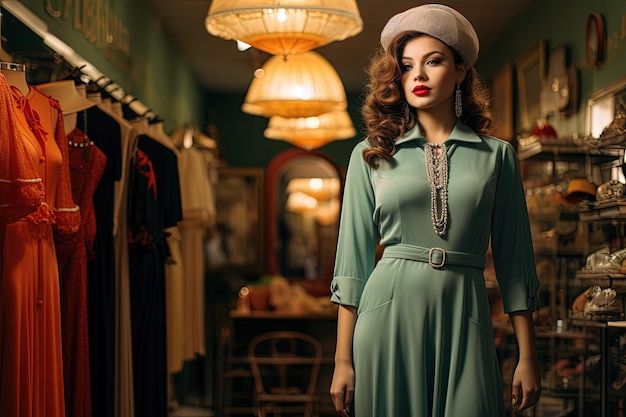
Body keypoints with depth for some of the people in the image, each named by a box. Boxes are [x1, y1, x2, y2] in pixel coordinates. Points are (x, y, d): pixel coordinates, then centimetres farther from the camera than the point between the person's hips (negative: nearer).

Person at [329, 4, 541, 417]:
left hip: (463, 320, 0)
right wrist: (343, 360, 0)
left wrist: (528, 357, 3)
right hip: (389, 317, 0)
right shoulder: (371, 156, 7)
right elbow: (354, 261, 5)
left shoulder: (496, 155, 7)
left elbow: (514, 260, 7)